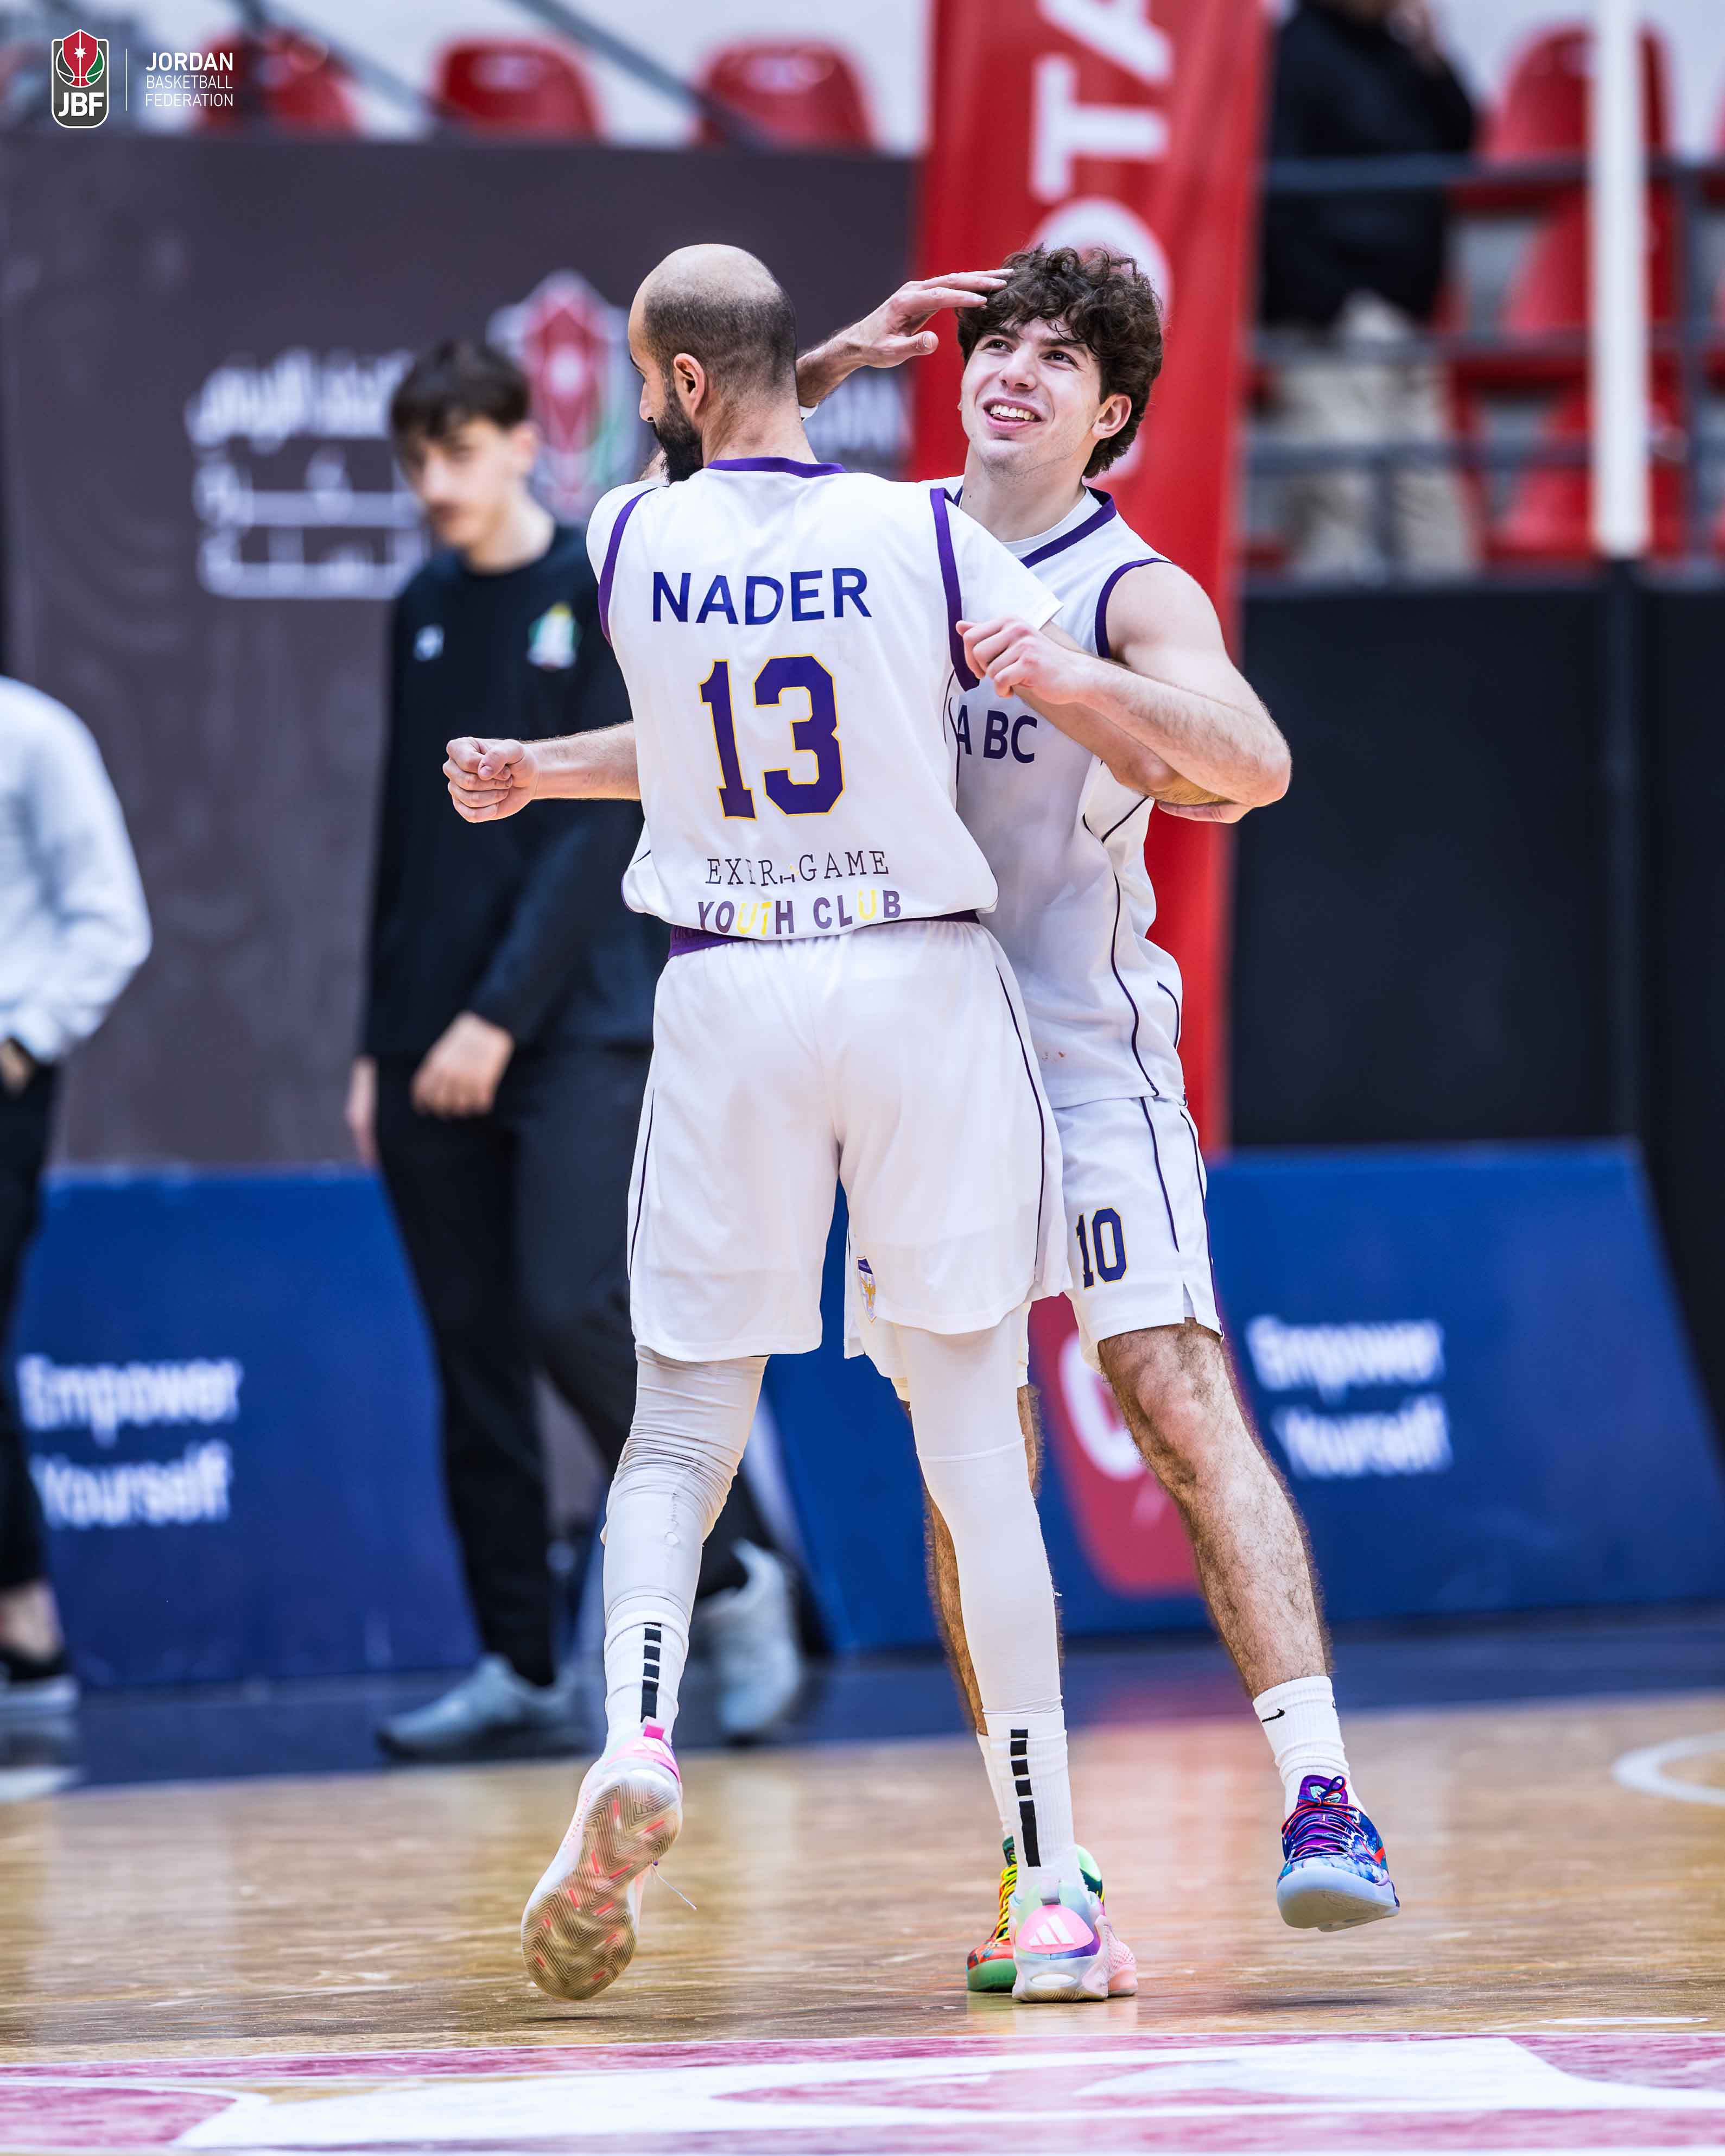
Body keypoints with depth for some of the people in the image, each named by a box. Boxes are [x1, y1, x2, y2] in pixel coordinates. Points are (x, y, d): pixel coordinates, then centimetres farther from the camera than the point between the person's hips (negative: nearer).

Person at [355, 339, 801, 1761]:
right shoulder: (423, 616, 14)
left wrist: (501, 1016, -17)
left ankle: (737, 1575, 0)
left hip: (580, 1029, -6)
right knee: (472, 1362, 3)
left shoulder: (610, 596, -4)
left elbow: (599, 827, -11)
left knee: (573, 1313, -17)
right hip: (436, 1044, 6)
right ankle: (521, 1666, 9)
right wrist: (378, 1043, 14)